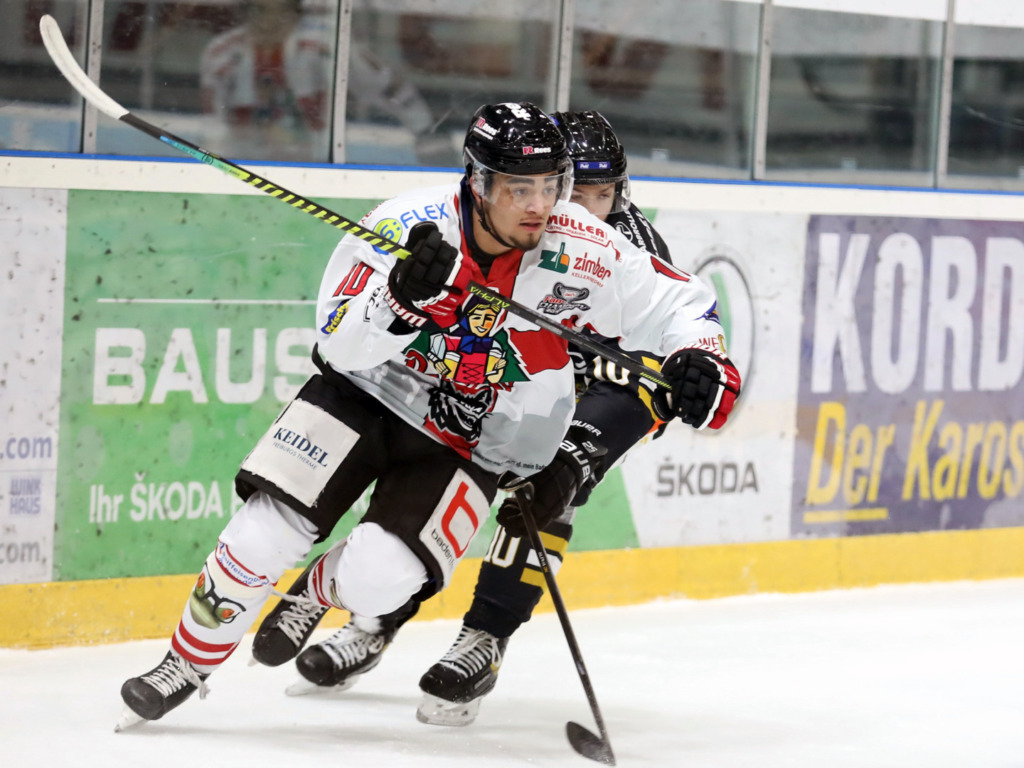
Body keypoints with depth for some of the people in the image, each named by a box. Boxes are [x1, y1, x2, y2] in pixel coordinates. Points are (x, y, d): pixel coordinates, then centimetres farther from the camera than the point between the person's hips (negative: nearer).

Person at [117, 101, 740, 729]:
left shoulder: (587, 252, -16)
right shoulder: (408, 226, -19)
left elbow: (679, 303, -3)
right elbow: (341, 346, -24)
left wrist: (700, 361, -24)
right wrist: (403, 293, -42)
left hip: (472, 447, 0)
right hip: (368, 396, 0)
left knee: (376, 580, -21)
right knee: (266, 531, -18)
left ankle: (319, 590, 17)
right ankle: (188, 664, 6)